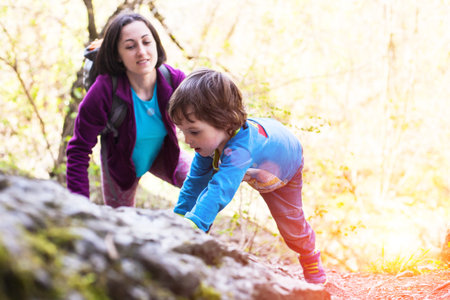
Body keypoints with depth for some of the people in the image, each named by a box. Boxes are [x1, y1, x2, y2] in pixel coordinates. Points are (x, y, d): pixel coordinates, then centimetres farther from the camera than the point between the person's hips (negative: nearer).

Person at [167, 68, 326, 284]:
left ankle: (311, 260, 34)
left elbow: (219, 191, -65)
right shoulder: (211, 138, -33)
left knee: (290, 222, 1)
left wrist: (191, 227, -76)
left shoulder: (238, 149, -55)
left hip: (286, 164, -5)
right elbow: (196, 181, -21)